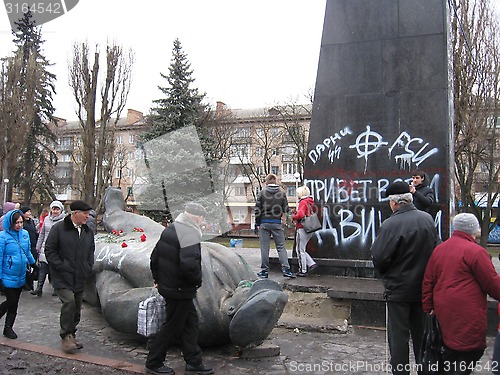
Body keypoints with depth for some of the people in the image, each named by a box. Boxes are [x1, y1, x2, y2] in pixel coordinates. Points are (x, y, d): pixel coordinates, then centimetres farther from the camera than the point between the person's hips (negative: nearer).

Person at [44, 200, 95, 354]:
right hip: (63, 277, -6)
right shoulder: (59, 228, -8)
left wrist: (88, 268, 9)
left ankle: (71, 335, 27)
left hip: (80, 278, 6)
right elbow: (49, 250, -8)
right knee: (69, 302, -19)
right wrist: (61, 266, -14)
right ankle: (66, 336, -4)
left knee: (76, 308, 11)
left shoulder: (88, 232, 10)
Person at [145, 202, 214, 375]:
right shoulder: (190, 235, -22)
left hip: (167, 285, 9)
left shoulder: (169, 229, 7)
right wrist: (197, 280, -14)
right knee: (173, 327, 7)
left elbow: (155, 256, 14)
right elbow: (189, 265, -33)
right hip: (180, 290, -9)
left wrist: (158, 278, 22)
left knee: (190, 321, 17)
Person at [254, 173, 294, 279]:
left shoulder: (262, 193, -1)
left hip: (264, 223, -1)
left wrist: (257, 224, 4)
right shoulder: (282, 193, 4)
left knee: (264, 247, 4)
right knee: (281, 246, 5)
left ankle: (264, 270, 8)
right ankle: (286, 269, -3)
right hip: (277, 223, 1)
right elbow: (285, 208, 6)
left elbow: (257, 209, -2)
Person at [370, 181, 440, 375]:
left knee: (398, 335, 7)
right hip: (423, 287, 6)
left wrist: (384, 274, 2)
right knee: (421, 333, 20)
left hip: (398, 288, -6)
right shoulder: (428, 219, -3)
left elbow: (378, 258, -20)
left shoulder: (390, 224, -22)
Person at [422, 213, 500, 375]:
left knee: (450, 351, 19)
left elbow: (427, 282, 12)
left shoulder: (438, 250, 11)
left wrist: (428, 309, 17)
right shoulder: (475, 251, -11)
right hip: (467, 315, -7)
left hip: (443, 313, 7)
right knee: (471, 353, 1)